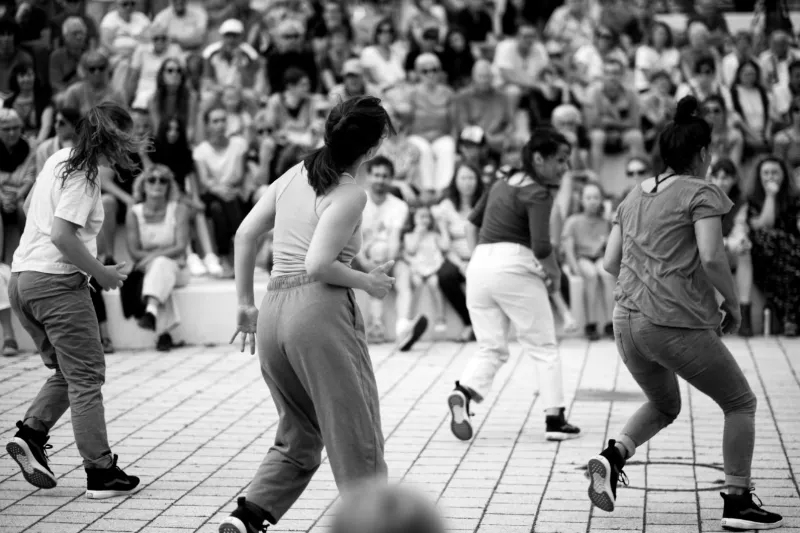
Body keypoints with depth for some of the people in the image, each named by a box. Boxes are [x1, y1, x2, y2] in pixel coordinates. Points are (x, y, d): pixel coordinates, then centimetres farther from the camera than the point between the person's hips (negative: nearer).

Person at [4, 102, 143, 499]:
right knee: (86, 376, -2)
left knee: (67, 371, 20)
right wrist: (101, 273, -11)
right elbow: (62, 235, -22)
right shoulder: (84, 175, -13)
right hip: (57, 282, -9)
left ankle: (31, 434, 5)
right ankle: (101, 473, 2)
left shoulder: (59, 159, 13)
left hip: (22, 278, 9)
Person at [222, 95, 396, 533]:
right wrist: (368, 282, -2)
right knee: (356, 436, 5)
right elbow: (317, 265, -17)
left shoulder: (296, 173, 13)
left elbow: (244, 236, 14)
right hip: (321, 309, -7)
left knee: (299, 436, 20)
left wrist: (245, 304, 19)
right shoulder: (350, 194, -7)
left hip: (272, 315, 7)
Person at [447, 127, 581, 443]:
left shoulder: (503, 182, 17)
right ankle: (554, 419, 7)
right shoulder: (538, 194, -7)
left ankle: (463, 393, -15)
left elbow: (473, 222, 25)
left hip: (480, 263, 7)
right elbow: (541, 248, -17)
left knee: (491, 349, 11)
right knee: (544, 348, 7)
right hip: (514, 266, -7)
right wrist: (555, 274, 0)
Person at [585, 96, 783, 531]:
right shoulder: (701, 194, -6)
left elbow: (610, 262, 11)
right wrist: (733, 302, -3)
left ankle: (612, 456, 3)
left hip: (627, 321, 7)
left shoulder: (634, 196, 13)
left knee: (664, 406, 28)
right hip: (679, 326, -7)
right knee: (741, 403, 13)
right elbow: (711, 258, -18)